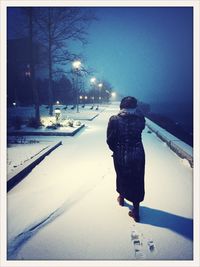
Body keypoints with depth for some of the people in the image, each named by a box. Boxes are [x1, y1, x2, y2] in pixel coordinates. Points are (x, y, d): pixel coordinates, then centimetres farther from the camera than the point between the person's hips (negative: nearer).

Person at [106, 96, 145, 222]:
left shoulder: (115, 120, -16)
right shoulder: (140, 118, -12)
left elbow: (110, 140, -11)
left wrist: (116, 150, 8)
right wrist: (137, 111, 6)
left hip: (120, 155, 0)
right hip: (138, 154, 0)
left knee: (122, 176, 25)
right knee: (137, 180, 13)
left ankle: (121, 198, 48)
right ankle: (136, 210, 19)